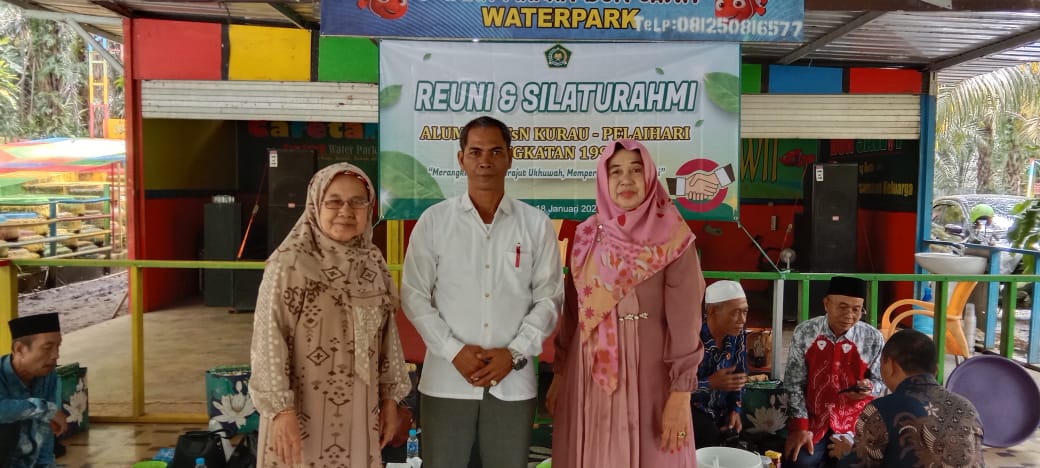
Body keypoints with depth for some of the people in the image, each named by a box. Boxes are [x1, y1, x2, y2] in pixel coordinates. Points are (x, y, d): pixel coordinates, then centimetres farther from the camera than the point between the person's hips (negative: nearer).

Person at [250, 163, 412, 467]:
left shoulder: (374, 262, 3)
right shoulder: (288, 263, -13)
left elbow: (387, 333, 8)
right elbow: (269, 340, -13)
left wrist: (390, 396, 9)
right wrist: (280, 408, -17)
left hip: (359, 412, 5)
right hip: (302, 411, -5)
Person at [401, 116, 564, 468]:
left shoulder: (536, 224, 3)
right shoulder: (433, 221, 1)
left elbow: (548, 298, 3)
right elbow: (414, 295, 1)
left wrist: (514, 353, -9)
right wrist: (454, 351, -10)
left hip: (513, 382, 1)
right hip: (446, 380, 0)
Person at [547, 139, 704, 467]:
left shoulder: (673, 238, -7)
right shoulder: (587, 237, 4)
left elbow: (685, 320, -11)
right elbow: (572, 310, 9)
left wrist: (681, 394, -15)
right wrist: (559, 372, 9)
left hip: (650, 371, -3)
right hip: (591, 371, 3)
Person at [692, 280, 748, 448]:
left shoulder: (737, 334, -3)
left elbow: (740, 375, 9)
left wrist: (735, 409, -4)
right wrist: (710, 383, -30)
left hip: (721, 411, 6)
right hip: (690, 408, -6)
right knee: (712, 444, -27)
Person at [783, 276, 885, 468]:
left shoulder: (873, 338, -8)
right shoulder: (804, 333, -9)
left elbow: (880, 381, 4)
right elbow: (794, 383, -4)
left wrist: (869, 388, -19)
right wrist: (800, 426, -7)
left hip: (855, 423, 1)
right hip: (812, 420, 0)